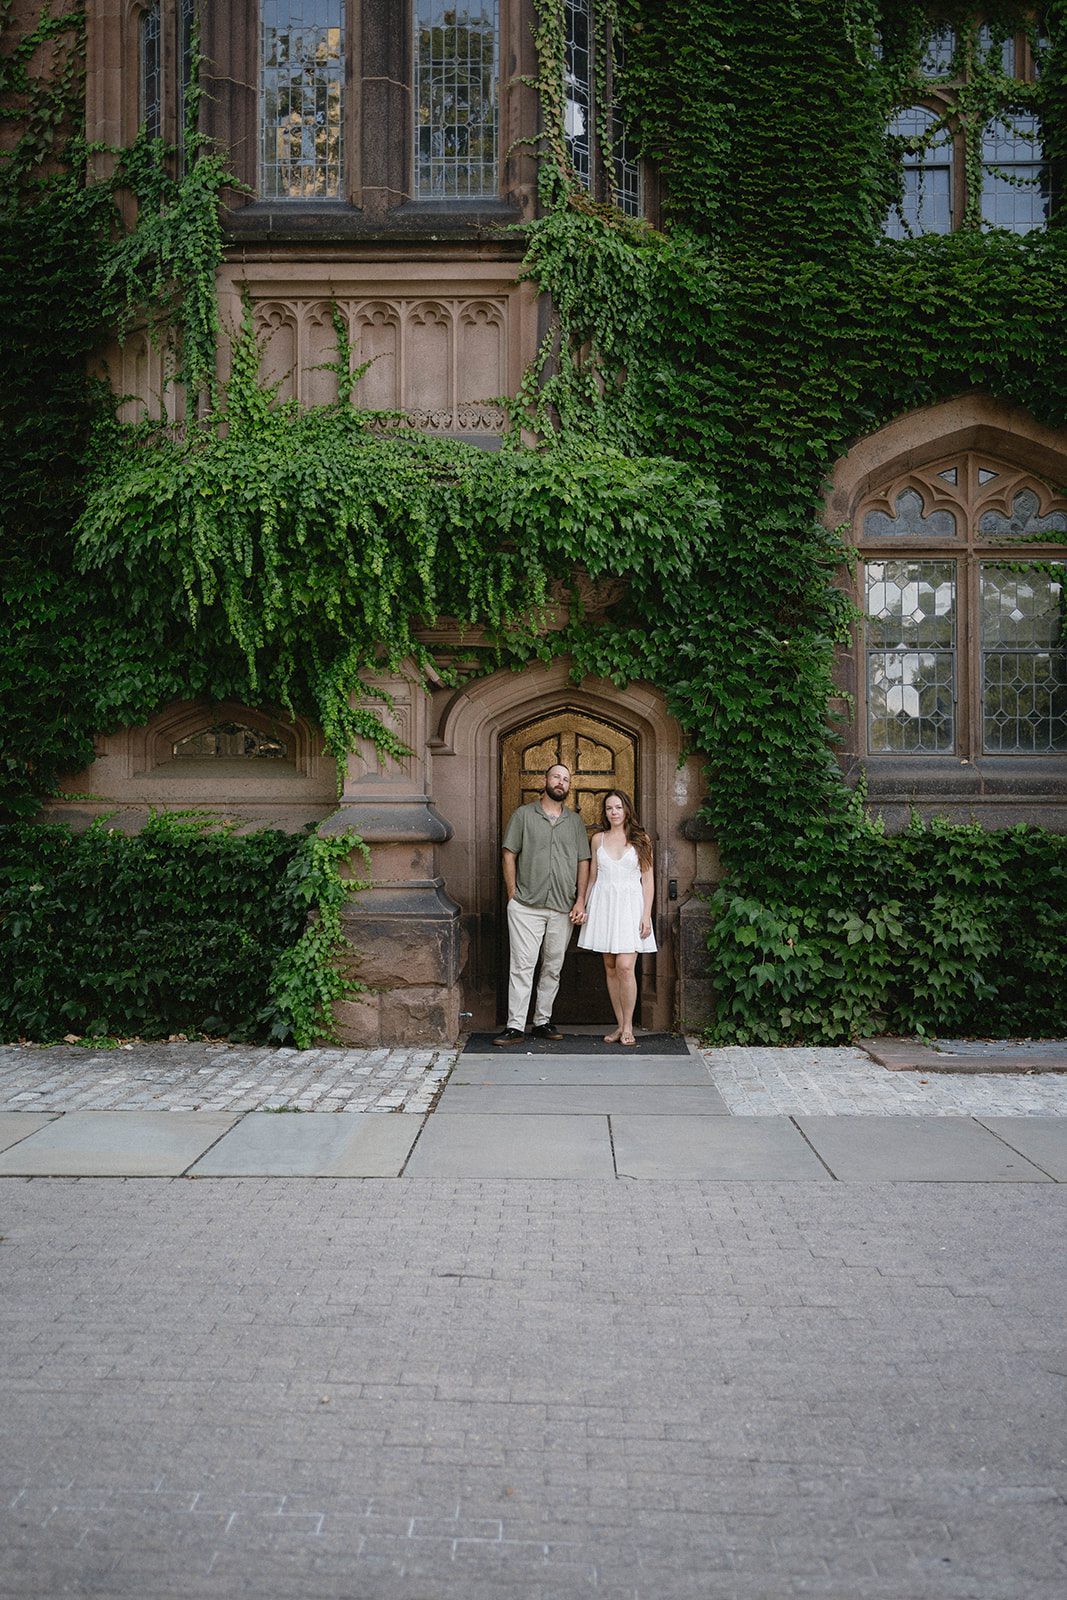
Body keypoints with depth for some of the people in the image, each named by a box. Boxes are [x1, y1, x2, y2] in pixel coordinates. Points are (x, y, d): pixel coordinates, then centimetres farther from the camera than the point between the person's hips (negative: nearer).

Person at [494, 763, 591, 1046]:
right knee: (522, 966, -7)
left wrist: (580, 901, 2)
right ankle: (515, 1026, -6)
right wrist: (513, 896, -4)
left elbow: (583, 862, 12)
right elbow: (509, 855, 3)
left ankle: (543, 1021, 18)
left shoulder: (575, 821, 13)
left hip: (563, 909, 3)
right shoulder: (524, 815, 5)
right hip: (526, 906, -3)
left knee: (553, 968, 8)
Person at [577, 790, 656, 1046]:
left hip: (630, 905, -3)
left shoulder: (641, 839, 3)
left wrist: (646, 915, -5)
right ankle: (620, 1025, 11)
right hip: (603, 904, 3)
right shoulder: (598, 839, 10)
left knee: (625, 966, -14)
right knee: (610, 967, 4)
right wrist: (583, 907, 9)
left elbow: (648, 879, 2)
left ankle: (628, 1026, -3)